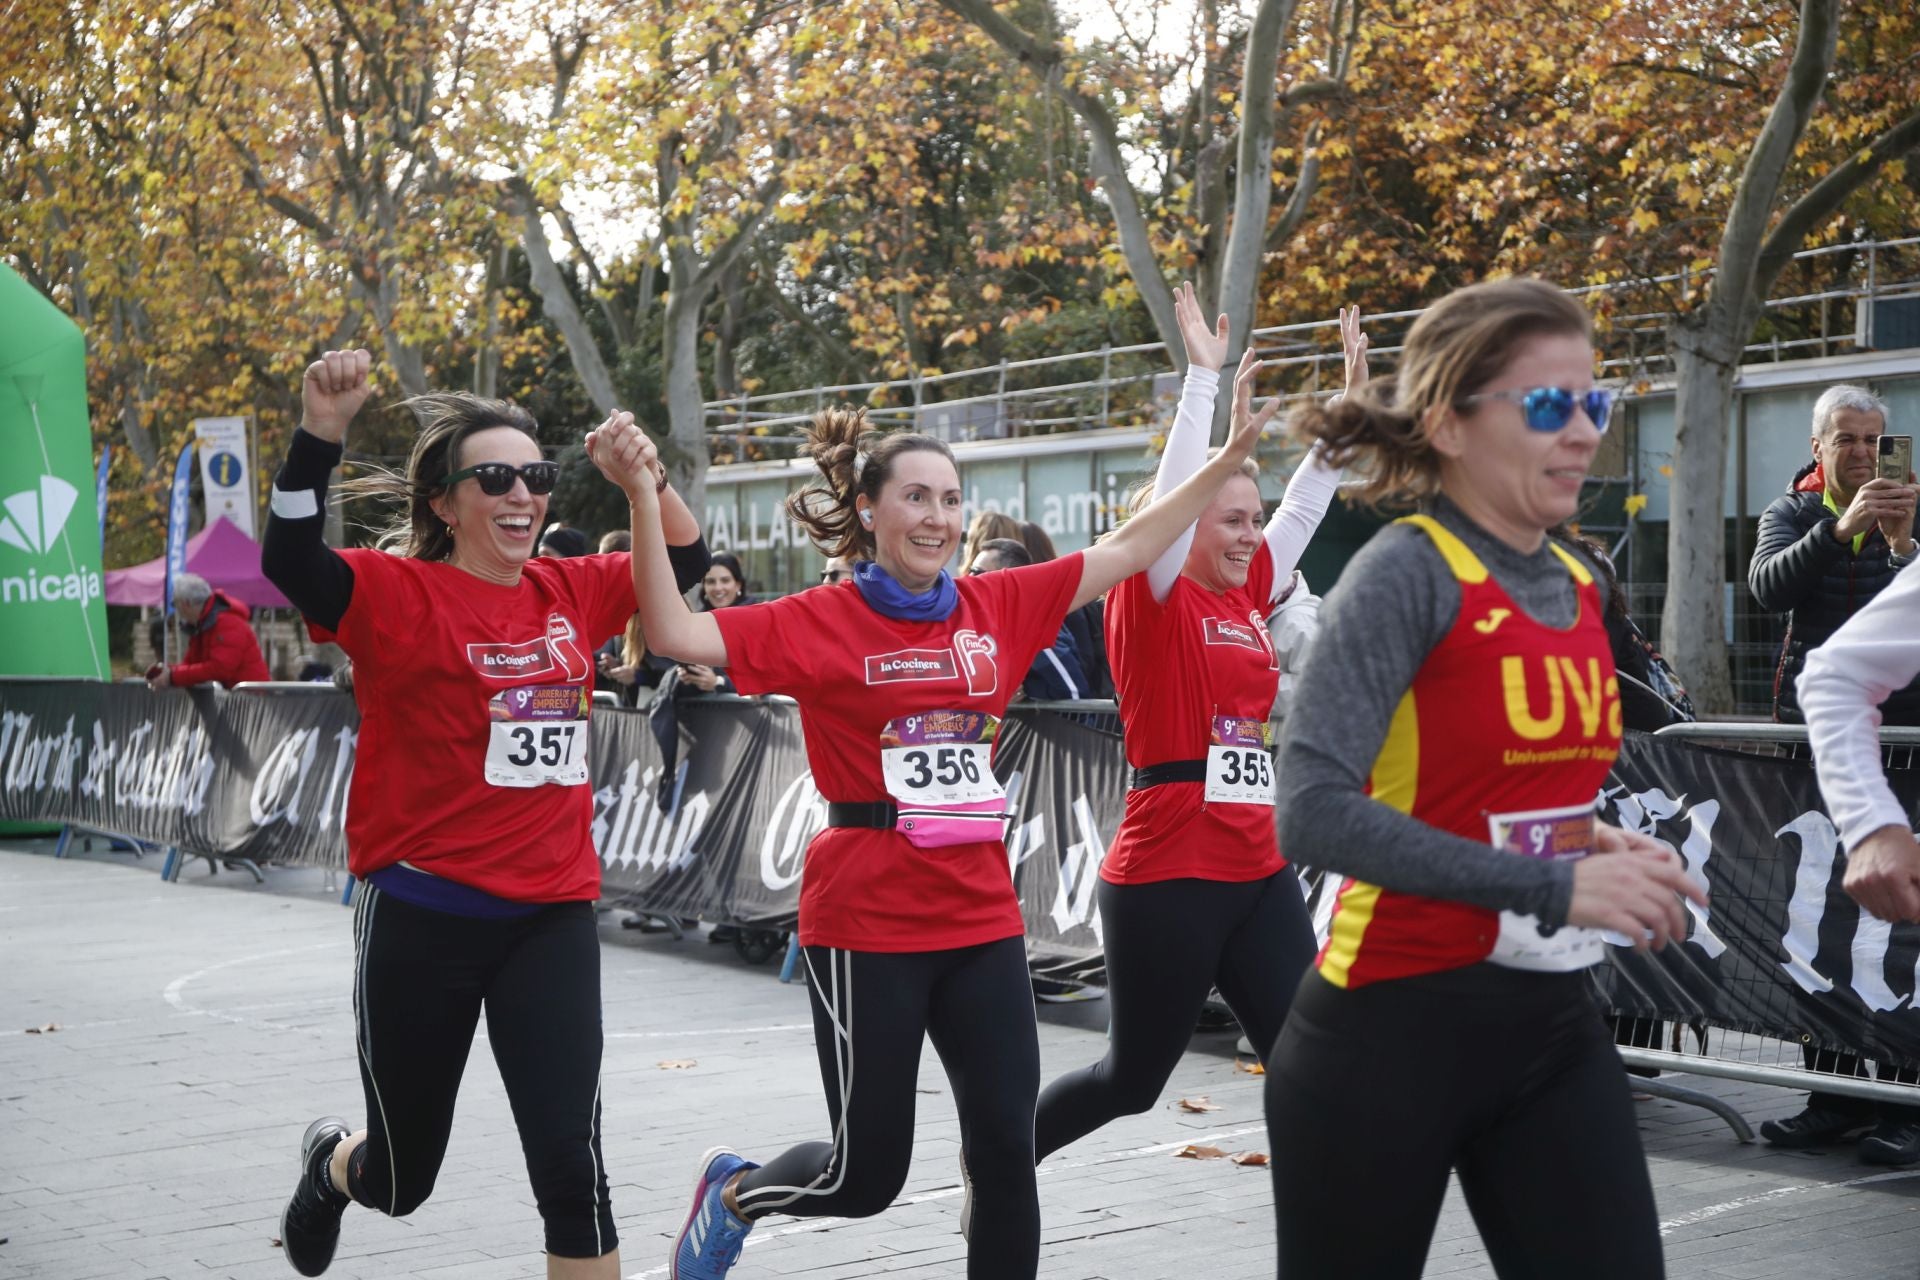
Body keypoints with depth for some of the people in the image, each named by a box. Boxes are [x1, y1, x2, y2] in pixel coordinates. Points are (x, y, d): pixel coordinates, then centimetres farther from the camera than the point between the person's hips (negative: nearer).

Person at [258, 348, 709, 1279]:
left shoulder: (567, 592, 5)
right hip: (423, 913, -3)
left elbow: (686, 561, 17)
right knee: (403, 1178, 16)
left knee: (572, 1165, -8)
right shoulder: (398, 593, -10)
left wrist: (648, 474, -1)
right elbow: (289, 563, -28)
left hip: (552, 913, 3)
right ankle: (330, 1160, 54)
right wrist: (320, 433, -41)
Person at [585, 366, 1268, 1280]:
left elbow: (1128, 548, 8)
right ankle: (734, 1193, 37)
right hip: (867, 922, -4)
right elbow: (675, 634, -17)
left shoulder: (998, 608, 5)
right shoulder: (822, 623, -7)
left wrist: (1226, 460, 3)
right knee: (866, 1176, 6)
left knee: (1007, 1151, 3)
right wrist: (641, 497, -26)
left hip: (981, 918, 4)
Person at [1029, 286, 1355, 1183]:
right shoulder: (1153, 599, -7)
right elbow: (1176, 485, -18)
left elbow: (1306, 502, 15)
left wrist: (1353, 394, 12)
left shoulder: (1247, 596, 11)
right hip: (1165, 878, -7)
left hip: (1256, 873, 7)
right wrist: (1203, 375, -20)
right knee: (1133, 1079, 6)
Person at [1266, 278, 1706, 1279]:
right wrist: (1555, 886, -27)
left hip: (1552, 1022, 7)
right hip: (1392, 1028, -7)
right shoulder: (1407, 572, -16)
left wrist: (1595, 846, 0)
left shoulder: (1575, 587, 8)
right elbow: (1314, 813, -27)